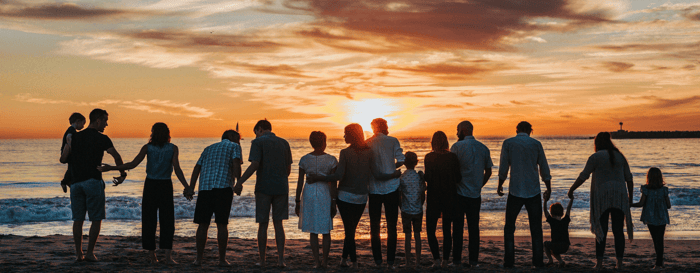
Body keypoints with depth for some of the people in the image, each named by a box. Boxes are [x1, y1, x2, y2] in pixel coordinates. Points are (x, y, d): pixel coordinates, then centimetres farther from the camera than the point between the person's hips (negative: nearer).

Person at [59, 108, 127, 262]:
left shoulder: (74, 137, 11)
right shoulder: (102, 139, -2)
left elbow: (63, 159, 8)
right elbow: (117, 157, -10)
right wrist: (122, 175, 3)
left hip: (76, 182, 5)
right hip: (93, 182, -4)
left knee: (78, 219, 9)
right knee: (96, 219, 3)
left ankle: (78, 254, 9)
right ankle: (90, 252, 0)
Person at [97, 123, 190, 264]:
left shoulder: (148, 147, -2)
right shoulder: (173, 148, -3)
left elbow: (133, 164, -10)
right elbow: (177, 169, -13)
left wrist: (110, 168, -3)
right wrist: (187, 187, -13)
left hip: (150, 185, 1)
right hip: (166, 186, -1)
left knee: (149, 220, 9)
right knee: (167, 221, 1)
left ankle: (151, 254, 11)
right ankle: (168, 256, -9)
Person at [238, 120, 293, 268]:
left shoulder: (258, 142, -3)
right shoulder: (284, 143, 11)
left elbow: (254, 165, -15)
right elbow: (288, 169, 12)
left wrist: (240, 182, -10)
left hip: (264, 188, -3)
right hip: (281, 187, 4)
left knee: (263, 224, 4)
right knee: (278, 223, 9)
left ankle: (262, 260, 9)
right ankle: (281, 259, 3)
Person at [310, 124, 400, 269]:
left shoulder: (345, 152, -13)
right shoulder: (369, 152, -3)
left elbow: (338, 175, -20)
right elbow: (375, 174, -7)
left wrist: (317, 178, -12)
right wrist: (393, 175, 7)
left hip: (345, 196, -3)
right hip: (361, 197, 3)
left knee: (349, 229, 3)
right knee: (351, 229, 15)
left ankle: (354, 262, 1)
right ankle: (344, 259, 22)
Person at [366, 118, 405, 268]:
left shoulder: (366, 144, 1)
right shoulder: (392, 141, -2)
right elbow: (400, 161, -10)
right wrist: (392, 168, 9)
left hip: (374, 189, 1)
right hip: (391, 188, -1)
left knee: (374, 226, 11)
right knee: (391, 226, 6)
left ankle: (378, 260, 12)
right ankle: (390, 261, 4)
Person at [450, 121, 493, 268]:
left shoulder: (457, 146, -8)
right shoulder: (483, 148, 6)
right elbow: (488, 172, 10)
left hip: (459, 192, -3)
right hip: (476, 194, 4)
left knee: (458, 226, 4)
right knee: (474, 227, 8)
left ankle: (457, 259, 7)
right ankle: (473, 260, 9)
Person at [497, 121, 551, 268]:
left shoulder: (508, 143, 0)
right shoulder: (536, 144, 3)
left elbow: (503, 168, -1)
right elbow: (544, 169, 6)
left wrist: (500, 185, 14)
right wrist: (548, 189, 17)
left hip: (515, 191, -1)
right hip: (533, 191, 1)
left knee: (509, 227, 8)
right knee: (536, 227, 8)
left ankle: (509, 260, 3)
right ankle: (538, 260, 7)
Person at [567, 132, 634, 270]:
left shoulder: (595, 157, -3)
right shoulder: (620, 156, 12)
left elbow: (583, 176, -6)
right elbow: (629, 178, 11)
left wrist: (571, 190, 5)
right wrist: (630, 197, 19)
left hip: (602, 196, -3)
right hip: (619, 197, 3)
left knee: (601, 230, 2)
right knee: (618, 230, 5)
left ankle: (599, 263, 1)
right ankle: (619, 263, 4)